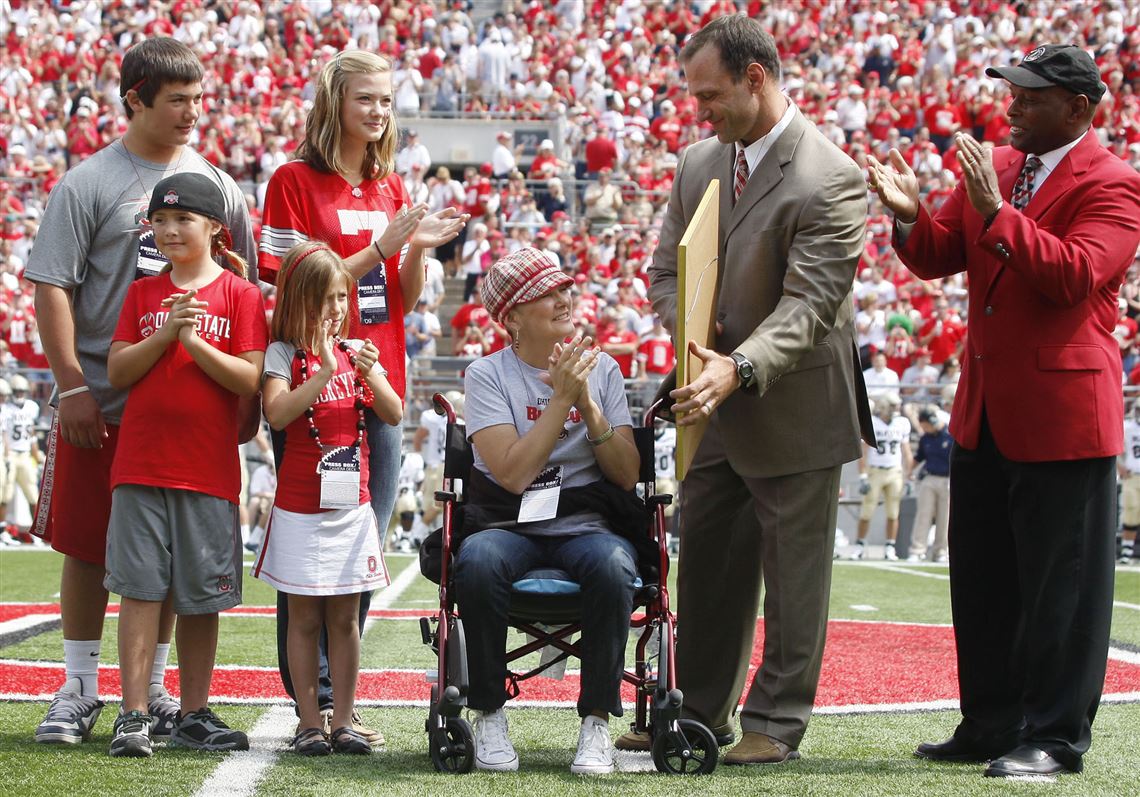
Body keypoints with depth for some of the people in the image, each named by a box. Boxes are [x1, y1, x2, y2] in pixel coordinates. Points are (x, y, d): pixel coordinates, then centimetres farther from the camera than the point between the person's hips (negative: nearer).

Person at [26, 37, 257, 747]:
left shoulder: (216, 184, 9)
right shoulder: (89, 184, -3)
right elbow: (52, 287, -6)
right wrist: (72, 385, -13)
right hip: (101, 402, -3)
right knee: (88, 547, 2)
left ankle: (152, 689, 19)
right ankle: (80, 689, 13)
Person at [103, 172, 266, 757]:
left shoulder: (240, 293, 3)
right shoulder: (143, 293, 11)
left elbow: (250, 380, -6)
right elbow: (116, 373, 2)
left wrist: (195, 341, -14)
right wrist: (166, 333, -10)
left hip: (210, 469, -1)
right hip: (140, 464, 1)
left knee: (201, 597, 4)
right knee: (140, 588, -3)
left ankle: (194, 715, 13)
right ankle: (134, 716, -1)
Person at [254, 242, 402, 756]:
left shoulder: (357, 352, 7)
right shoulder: (284, 354, -5)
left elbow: (394, 415, 4)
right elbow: (277, 414, -20)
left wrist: (370, 375, -13)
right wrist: (325, 373, -25)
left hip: (352, 506, 3)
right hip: (300, 509, -3)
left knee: (345, 616, 6)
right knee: (305, 617, 1)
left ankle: (344, 722, 9)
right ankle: (309, 723, 4)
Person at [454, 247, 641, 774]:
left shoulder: (602, 370, 10)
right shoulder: (487, 375, 1)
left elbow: (626, 475, 2)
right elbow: (513, 473, -13)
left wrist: (588, 405, -11)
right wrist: (561, 399, -13)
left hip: (586, 527, 1)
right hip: (510, 526, -1)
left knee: (612, 566, -35)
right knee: (477, 561, -36)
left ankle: (597, 721, -22)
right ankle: (488, 715, -18)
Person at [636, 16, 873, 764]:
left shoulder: (829, 181, -19)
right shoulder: (698, 163, 5)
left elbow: (809, 304, -25)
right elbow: (666, 273, 10)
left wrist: (739, 368, -38)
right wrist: (691, 327, -12)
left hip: (795, 413, -7)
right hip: (716, 407, 7)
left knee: (793, 575, 4)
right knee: (708, 569, 14)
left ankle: (777, 723, 12)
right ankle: (699, 711, 24)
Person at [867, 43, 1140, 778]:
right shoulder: (992, 168, 12)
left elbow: (1076, 275, -24)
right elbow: (938, 256, 11)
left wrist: (998, 213, -30)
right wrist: (911, 216, -9)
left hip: (1060, 412, -8)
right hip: (983, 410, 8)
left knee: (1059, 585, -1)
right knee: (981, 579, 13)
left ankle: (1056, 738, 6)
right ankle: (992, 724, 23)